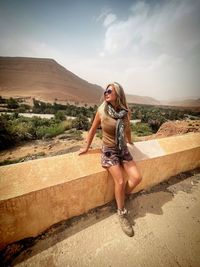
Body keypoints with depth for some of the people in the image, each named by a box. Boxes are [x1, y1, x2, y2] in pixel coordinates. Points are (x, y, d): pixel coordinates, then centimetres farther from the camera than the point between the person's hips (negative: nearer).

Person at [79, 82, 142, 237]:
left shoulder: (126, 112, -4)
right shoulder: (102, 111, -11)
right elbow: (93, 129, 0)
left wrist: (129, 142, 29)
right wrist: (86, 147, 7)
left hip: (123, 149, 4)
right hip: (109, 150, -3)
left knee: (137, 177, -7)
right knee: (120, 181, -12)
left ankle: (121, 197, 24)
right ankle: (122, 213, 17)